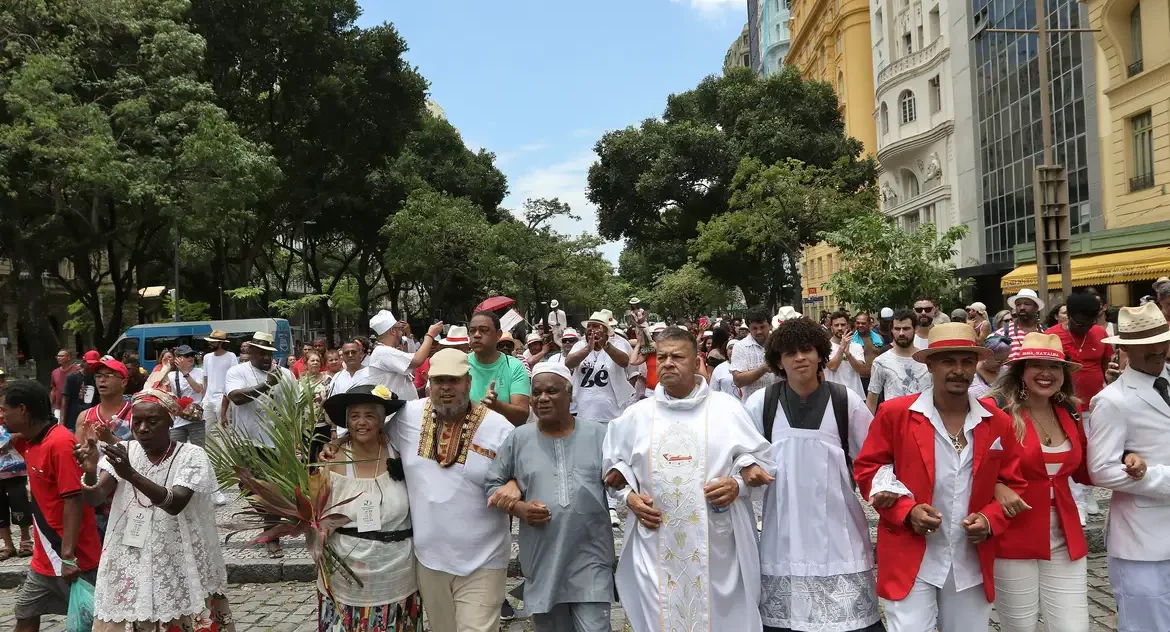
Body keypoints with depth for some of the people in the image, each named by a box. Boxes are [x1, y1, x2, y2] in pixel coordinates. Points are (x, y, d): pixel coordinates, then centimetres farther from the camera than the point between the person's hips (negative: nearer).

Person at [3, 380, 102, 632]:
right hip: (45, 556, 9)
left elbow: (74, 502, -24)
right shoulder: (30, 441, 5)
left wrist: (68, 557, -24)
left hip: (73, 558, -9)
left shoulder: (60, 443, -21)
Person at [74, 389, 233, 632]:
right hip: (130, 567, 3)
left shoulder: (191, 455, -8)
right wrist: (90, 472, -31)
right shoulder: (124, 451, 2)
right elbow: (94, 499, -10)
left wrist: (131, 474, -35)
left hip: (179, 568, -3)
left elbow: (175, 504, -24)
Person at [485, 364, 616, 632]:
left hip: (590, 557, -2)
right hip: (542, 559, 2)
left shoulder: (597, 434, 2)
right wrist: (519, 508, -9)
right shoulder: (518, 438, 3)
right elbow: (493, 484, 7)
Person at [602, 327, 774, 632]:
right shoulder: (636, 414, 8)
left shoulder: (726, 407, 2)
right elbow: (615, 467, 15)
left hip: (717, 544, -1)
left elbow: (759, 460, 5)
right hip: (656, 545, 2)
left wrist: (738, 485, -13)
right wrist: (629, 496, -3)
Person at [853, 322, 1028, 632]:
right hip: (910, 560, -3)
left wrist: (990, 519, -8)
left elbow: (1013, 484, 11)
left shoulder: (999, 422, 2)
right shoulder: (894, 413, -7)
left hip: (972, 563, 4)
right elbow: (866, 469, -1)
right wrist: (906, 511, -15)